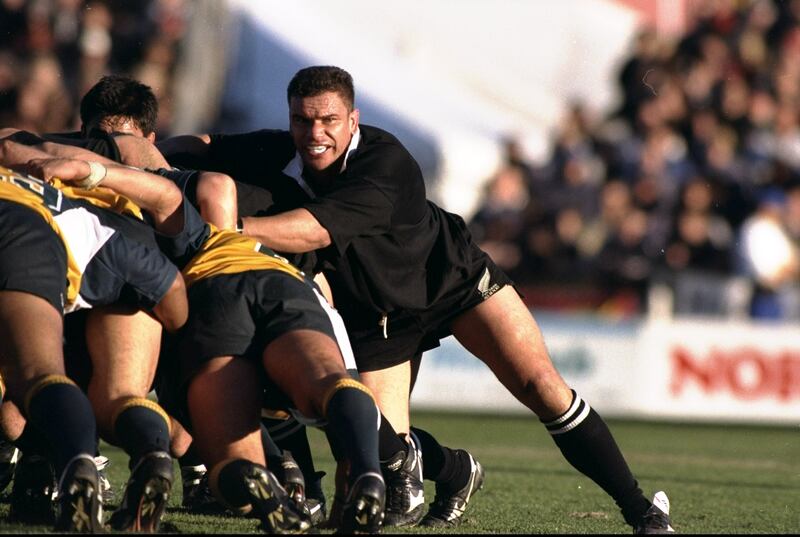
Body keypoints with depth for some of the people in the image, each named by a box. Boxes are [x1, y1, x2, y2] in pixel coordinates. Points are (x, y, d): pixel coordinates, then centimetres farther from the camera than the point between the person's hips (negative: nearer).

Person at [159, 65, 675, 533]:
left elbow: (319, 230, -45)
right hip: (378, 313, 4)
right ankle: (458, 473, 33)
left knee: (541, 386, -15)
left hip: (455, 278, -4)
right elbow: (200, 146, -9)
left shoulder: (388, 163, -35)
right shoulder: (278, 155, -20)